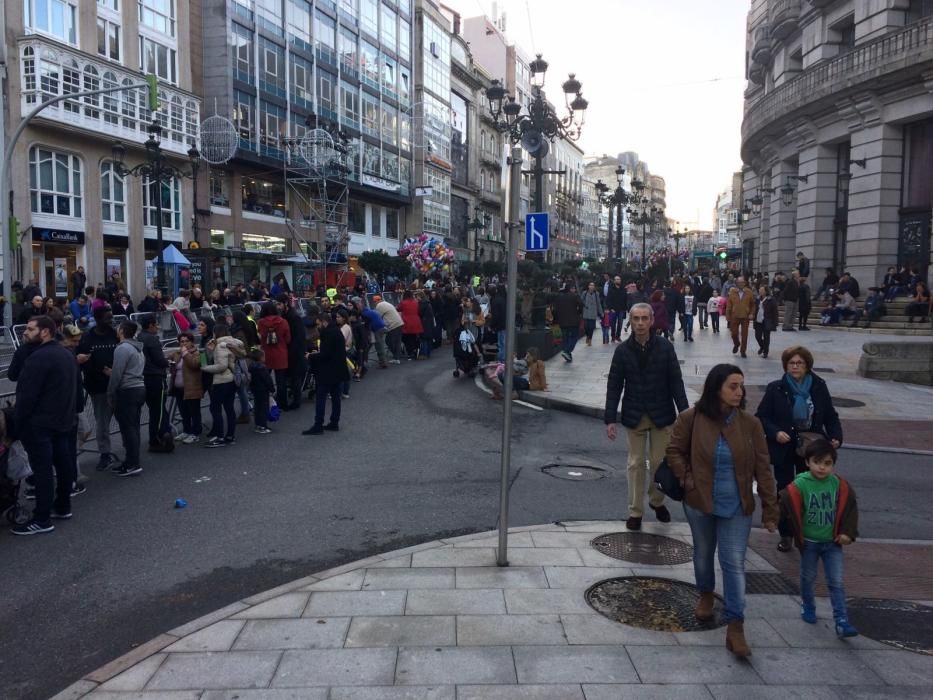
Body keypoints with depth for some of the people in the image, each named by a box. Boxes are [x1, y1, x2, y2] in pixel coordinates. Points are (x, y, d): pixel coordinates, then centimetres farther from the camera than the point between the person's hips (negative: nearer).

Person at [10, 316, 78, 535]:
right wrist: (65, 413, 20)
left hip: (39, 422, -10)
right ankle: (62, 507, 25)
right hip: (62, 419, 10)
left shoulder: (39, 357, -18)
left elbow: (27, 394, -20)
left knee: (42, 469, -7)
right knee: (62, 462, 14)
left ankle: (42, 520, -4)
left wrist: (17, 421, -13)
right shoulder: (66, 354, 13)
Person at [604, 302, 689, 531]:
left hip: (661, 415, 0)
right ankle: (635, 511, 18)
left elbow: (676, 382, -3)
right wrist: (610, 418, -6)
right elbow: (614, 386, -2)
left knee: (659, 462, 9)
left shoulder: (665, 347, -6)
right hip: (634, 416, 0)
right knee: (636, 463, 7)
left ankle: (657, 501, 34)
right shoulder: (623, 351, -4)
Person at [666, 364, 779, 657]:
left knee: (734, 563, -2)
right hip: (700, 503, 1)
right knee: (703, 554, 20)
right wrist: (688, 480, -9)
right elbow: (674, 452, 2)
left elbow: (762, 468, -5)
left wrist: (770, 509, -4)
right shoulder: (691, 419, -12)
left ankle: (735, 627, 5)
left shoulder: (749, 423, -9)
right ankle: (706, 595, 48)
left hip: (737, 508, -1)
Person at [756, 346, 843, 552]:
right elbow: (761, 417, -3)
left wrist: (835, 437, -9)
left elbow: (831, 417, 6)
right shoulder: (775, 388, -6)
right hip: (784, 450, -1)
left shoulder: (819, 387, 0)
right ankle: (785, 535, 20)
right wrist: (775, 433, -19)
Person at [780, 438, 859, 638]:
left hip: (832, 542, 1)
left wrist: (848, 533, -3)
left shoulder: (839, 485, -7)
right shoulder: (799, 485, -17)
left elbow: (850, 508, 2)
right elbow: (788, 508, -15)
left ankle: (842, 622, 3)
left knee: (836, 582, 0)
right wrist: (798, 535, -14)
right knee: (808, 578, 17)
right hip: (809, 542, -1)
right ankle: (808, 607, 39)